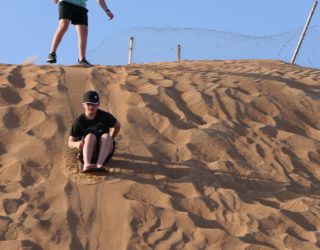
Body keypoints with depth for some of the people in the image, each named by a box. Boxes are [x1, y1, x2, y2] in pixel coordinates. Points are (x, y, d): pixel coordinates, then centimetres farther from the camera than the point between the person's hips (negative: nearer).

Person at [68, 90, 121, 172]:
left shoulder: (105, 116, -1)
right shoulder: (79, 121, -4)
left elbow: (117, 126, 17)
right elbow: (70, 143, -1)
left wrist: (109, 141, 8)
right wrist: (76, 144, -25)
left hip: (104, 153, 1)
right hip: (88, 153, -1)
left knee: (106, 136, -28)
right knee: (90, 136, -30)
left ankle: (99, 164, -49)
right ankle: (86, 164, -53)